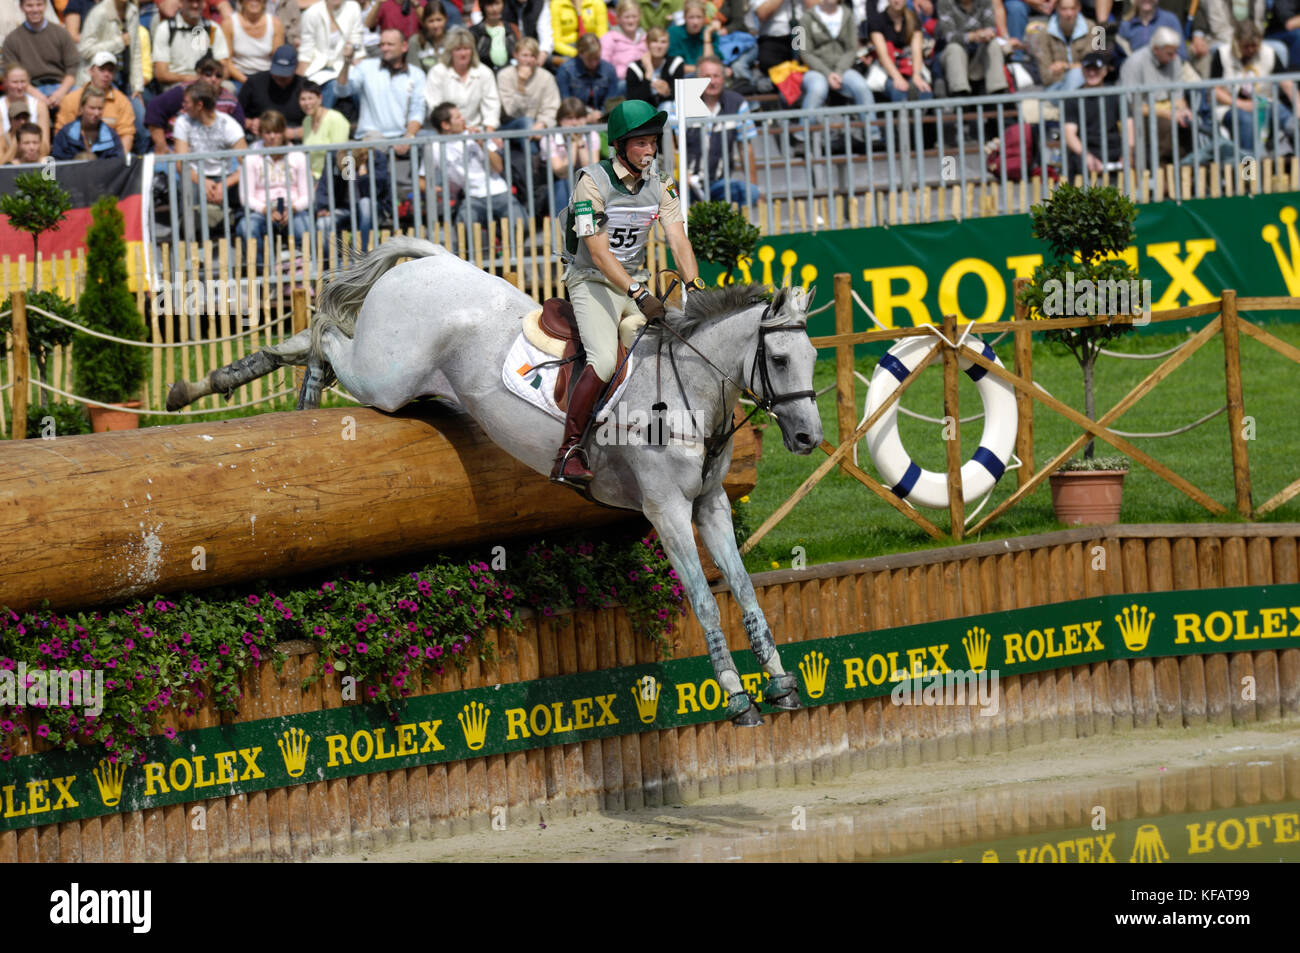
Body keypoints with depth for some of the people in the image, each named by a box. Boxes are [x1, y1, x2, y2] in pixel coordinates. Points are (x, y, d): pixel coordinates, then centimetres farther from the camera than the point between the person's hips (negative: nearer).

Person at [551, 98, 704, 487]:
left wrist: (693, 287, -22)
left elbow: (678, 239, -4)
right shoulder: (593, 182, -16)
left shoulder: (660, 183, 1)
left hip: (637, 281, 6)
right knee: (604, 359, -28)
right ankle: (568, 454, -24)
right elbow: (598, 251, -23)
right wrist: (639, 294, -34)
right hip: (592, 281, -6)